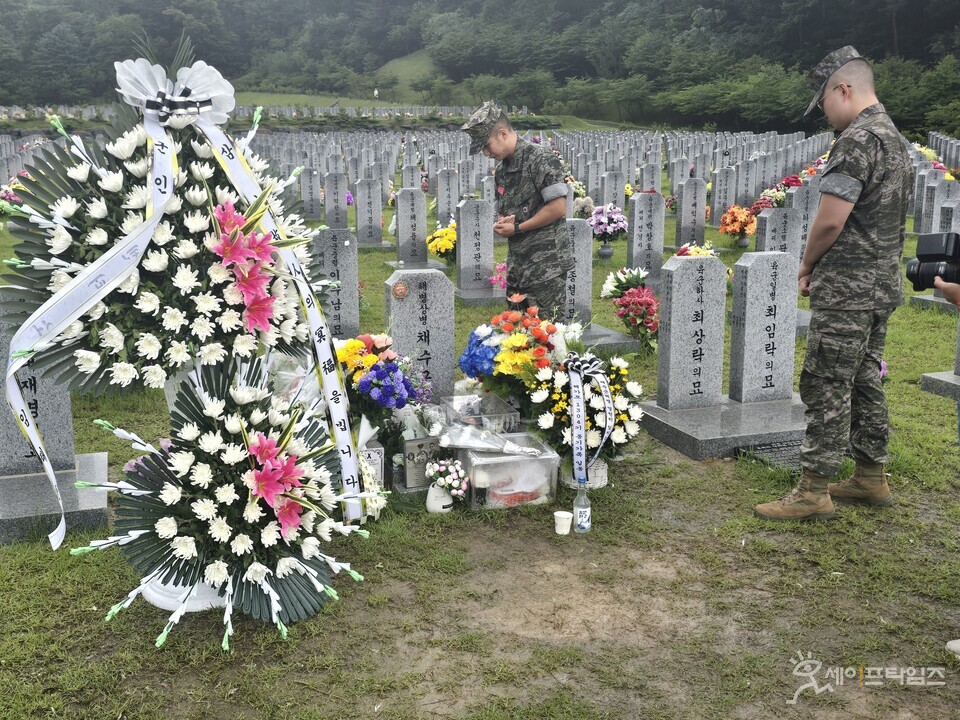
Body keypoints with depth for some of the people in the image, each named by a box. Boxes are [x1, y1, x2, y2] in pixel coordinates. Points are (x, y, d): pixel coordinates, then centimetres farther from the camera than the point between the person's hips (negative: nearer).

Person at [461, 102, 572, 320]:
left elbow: (558, 208, -18)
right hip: (517, 263, 8)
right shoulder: (502, 168, 14)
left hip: (546, 263, -8)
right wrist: (501, 223, 0)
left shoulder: (540, 158, -12)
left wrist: (517, 228, -12)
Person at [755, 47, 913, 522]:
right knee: (865, 381, 16)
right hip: (882, 284, 10)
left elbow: (831, 220, -21)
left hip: (846, 290, -10)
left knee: (826, 387, -5)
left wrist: (806, 265, -3)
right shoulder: (895, 138, 16)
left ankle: (814, 491, 0)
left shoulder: (857, 139, -17)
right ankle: (871, 477, 24)